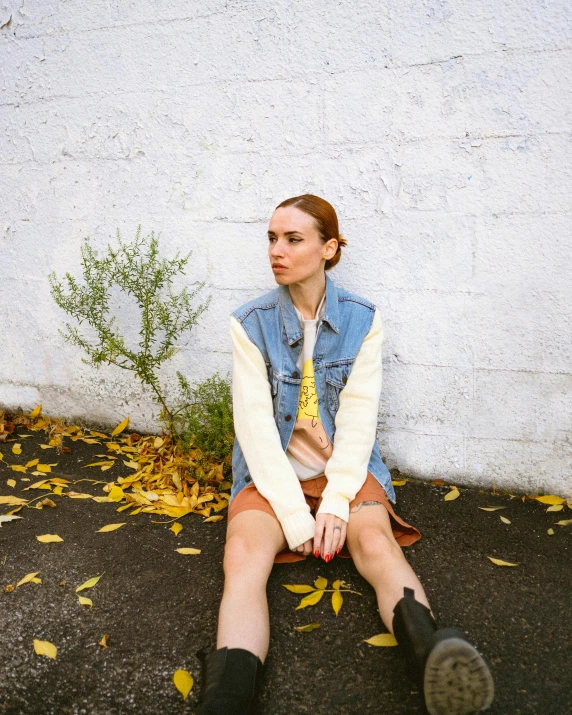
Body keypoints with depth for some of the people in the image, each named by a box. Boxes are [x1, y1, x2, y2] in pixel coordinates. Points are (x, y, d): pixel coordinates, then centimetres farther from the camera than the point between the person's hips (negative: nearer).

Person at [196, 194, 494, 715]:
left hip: (347, 466, 0)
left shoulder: (362, 319, 0)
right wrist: (294, 514, -16)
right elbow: (254, 422, -9)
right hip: (273, 471, 0)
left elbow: (359, 416, -6)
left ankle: (437, 660, -52)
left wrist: (336, 501, -17)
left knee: (375, 540, -30)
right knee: (244, 553, -29)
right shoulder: (251, 323, -3)